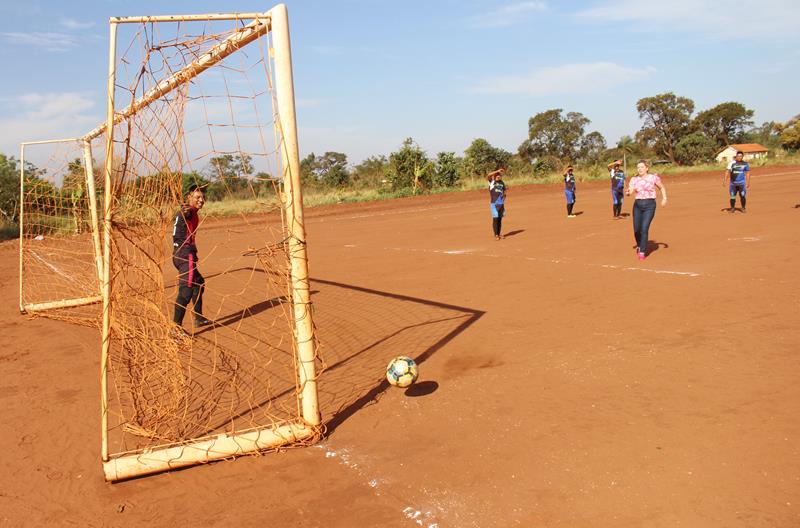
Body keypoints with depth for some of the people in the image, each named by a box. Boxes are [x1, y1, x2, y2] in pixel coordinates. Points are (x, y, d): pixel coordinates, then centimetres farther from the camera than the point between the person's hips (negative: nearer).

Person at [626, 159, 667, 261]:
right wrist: (629, 191, -27)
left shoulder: (654, 177, -1)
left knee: (644, 229, -14)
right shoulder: (634, 179, 4)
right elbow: (629, 192, -3)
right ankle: (639, 246, 35)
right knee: (636, 230, 4)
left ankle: (642, 252, -4)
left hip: (649, 205, -3)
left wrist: (664, 198, -2)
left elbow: (662, 187, 13)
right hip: (637, 205, 3)